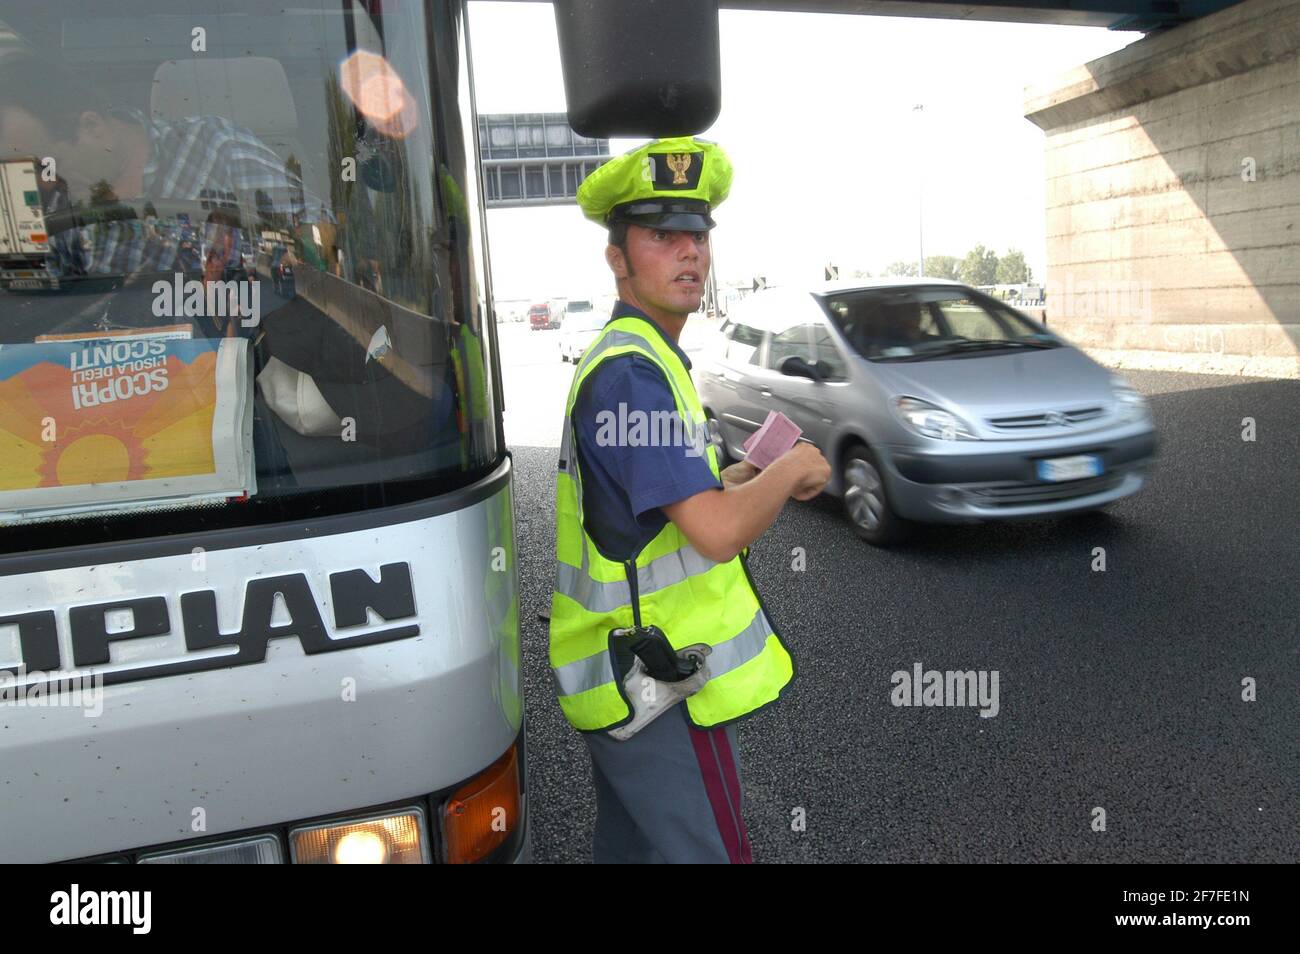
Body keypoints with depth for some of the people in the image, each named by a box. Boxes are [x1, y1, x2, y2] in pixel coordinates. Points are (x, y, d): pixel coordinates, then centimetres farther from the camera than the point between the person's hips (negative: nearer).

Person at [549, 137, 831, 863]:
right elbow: (719, 531, -28)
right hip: (660, 688, -10)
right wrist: (790, 471, -10)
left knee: (630, 844, 23)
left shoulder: (633, 357, 12)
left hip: (622, 674, 10)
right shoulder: (633, 372, -21)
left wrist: (758, 476, 5)